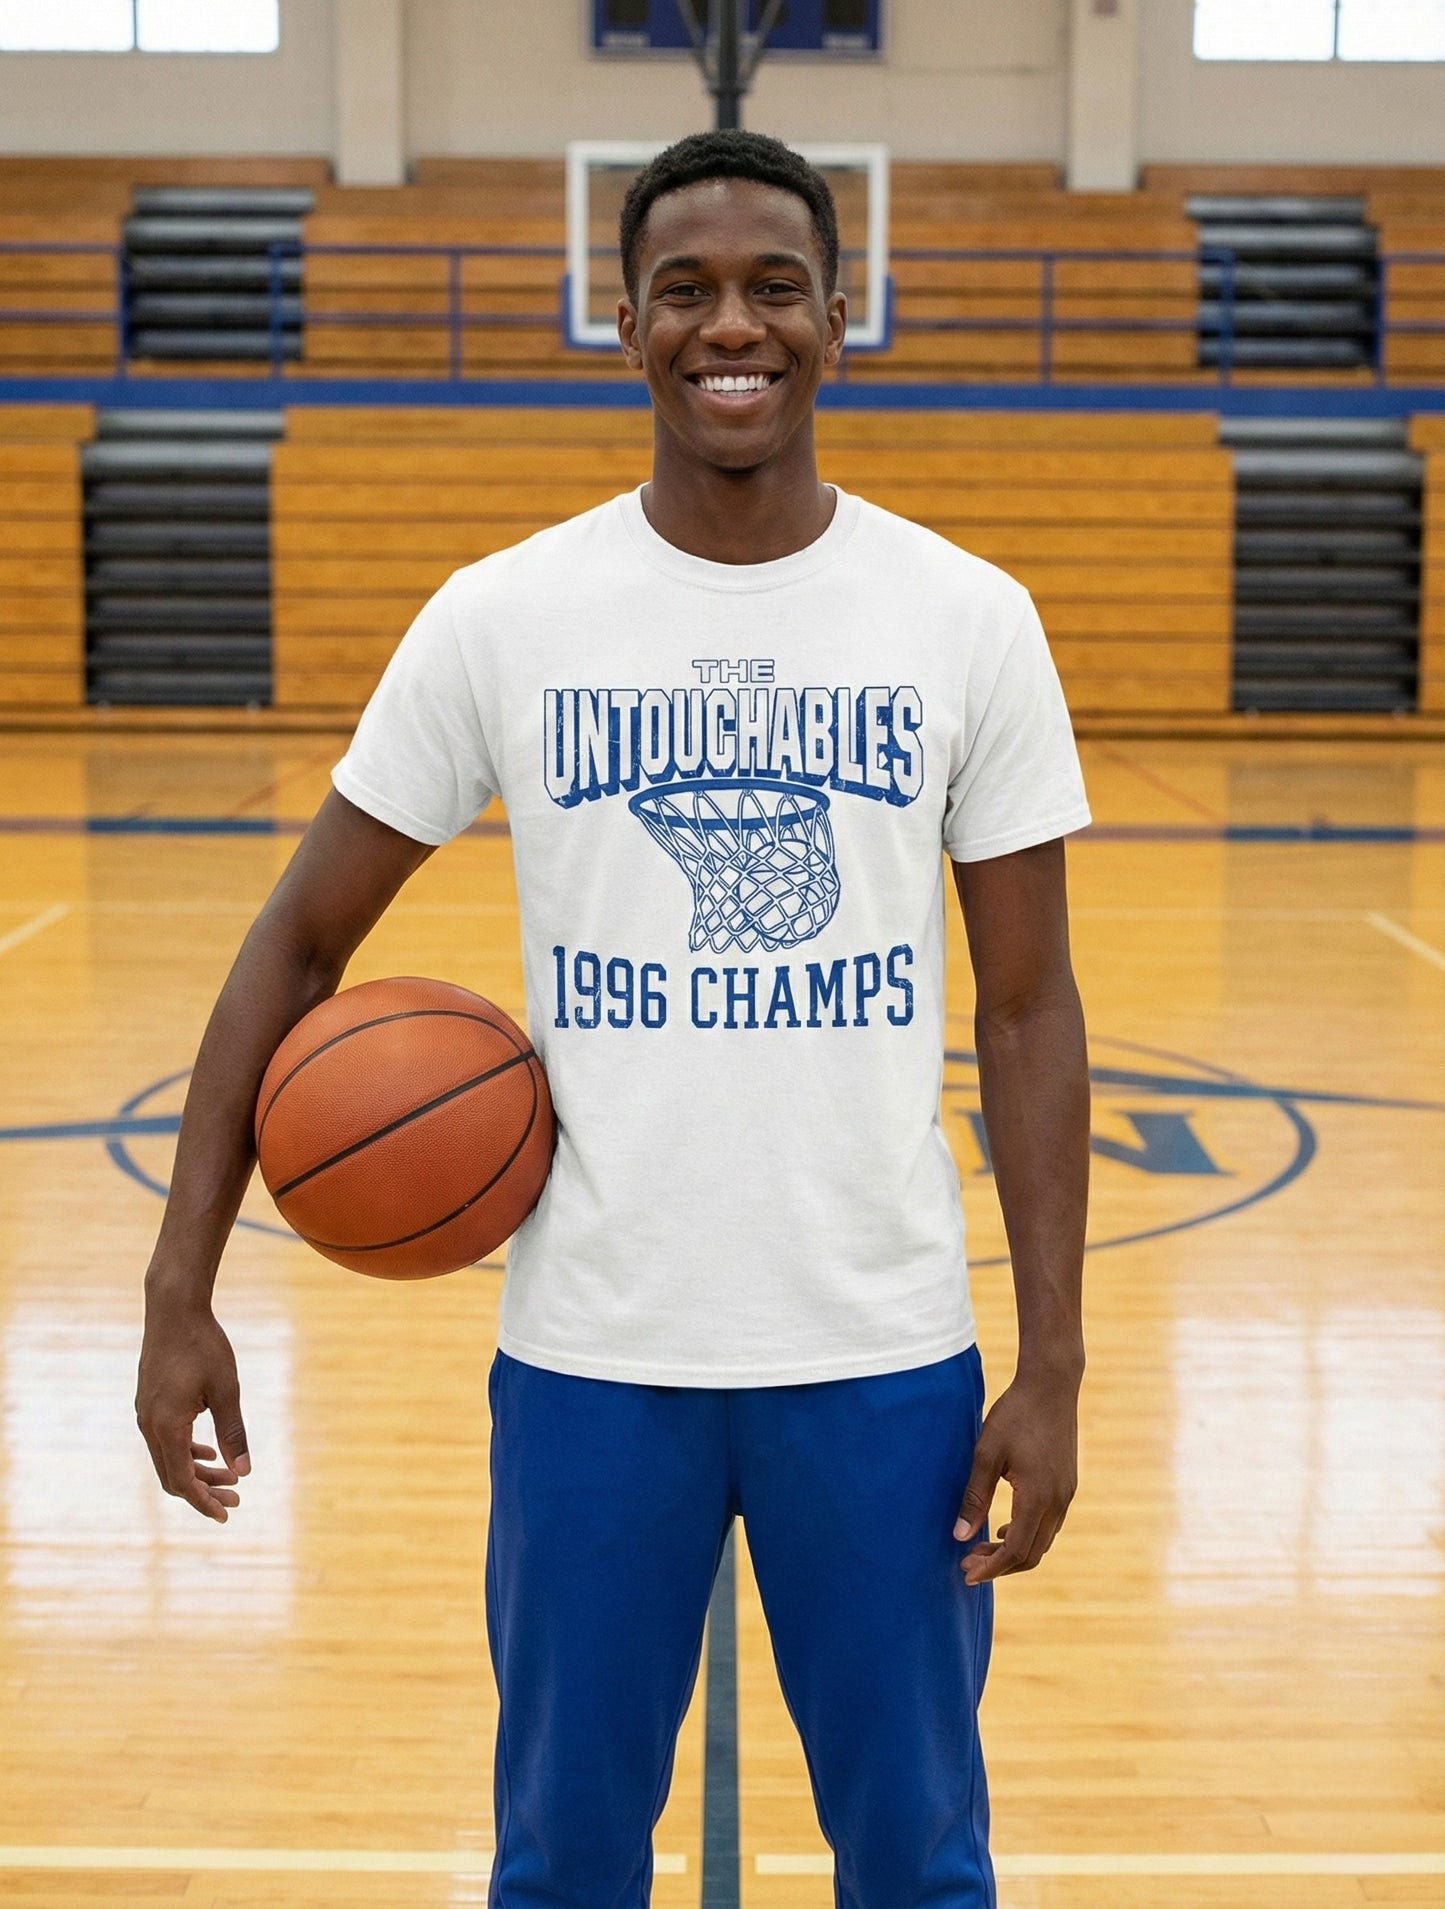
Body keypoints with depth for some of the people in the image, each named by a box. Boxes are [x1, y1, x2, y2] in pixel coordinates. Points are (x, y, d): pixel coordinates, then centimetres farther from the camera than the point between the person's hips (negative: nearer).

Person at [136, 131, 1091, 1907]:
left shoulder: (970, 619, -2)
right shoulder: (505, 615, -3)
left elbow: (1027, 1005, 1)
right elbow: (302, 938, 1)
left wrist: (1052, 1368, -4)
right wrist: (180, 1287, -5)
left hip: (883, 1355, 0)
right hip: (589, 1354, 0)